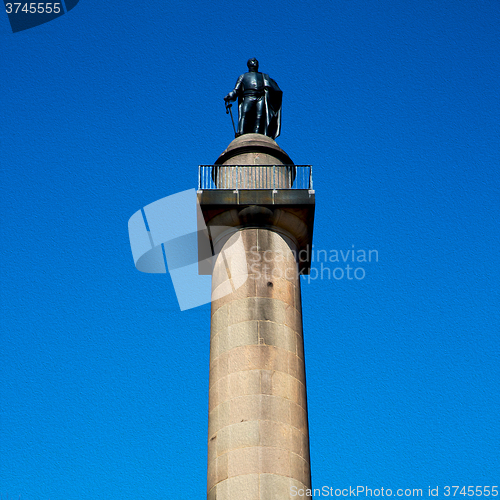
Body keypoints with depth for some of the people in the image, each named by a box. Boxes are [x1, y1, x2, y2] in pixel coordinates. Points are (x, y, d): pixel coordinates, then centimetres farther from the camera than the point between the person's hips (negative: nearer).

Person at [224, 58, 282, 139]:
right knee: (245, 113, -27)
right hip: (248, 97, -2)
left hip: (261, 98, 2)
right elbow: (236, 90, 18)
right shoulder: (243, 76, 31)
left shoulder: (264, 76, 36)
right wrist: (229, 96, -1)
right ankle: (241, 133, -41)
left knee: (260, 116, -21)